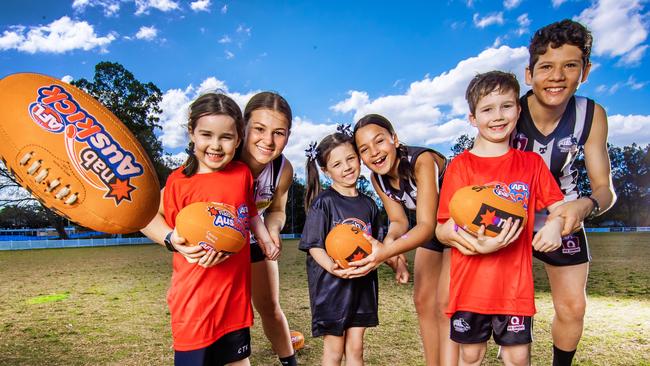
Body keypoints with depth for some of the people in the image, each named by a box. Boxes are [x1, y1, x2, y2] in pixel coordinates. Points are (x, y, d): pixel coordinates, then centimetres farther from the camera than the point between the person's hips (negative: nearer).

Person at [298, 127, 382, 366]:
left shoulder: (368, 205, 7)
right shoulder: (323, 203, -10)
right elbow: (314, 246, -12)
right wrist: (332, 267, -29)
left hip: (362, 283, 5)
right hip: (331, 284, -4)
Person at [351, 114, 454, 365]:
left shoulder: (422, 161, -34)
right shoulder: (377, 178, -13)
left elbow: (427, 225, -38)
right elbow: (399, 220, -14)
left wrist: (386, 252, -54)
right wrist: (390, 241, -38)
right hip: (434, 229, 7)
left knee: (445, 304, -14)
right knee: (422, 300, 9)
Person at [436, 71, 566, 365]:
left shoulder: (531, 163, 5)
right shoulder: (460, 165, -5)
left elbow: (558, 206, 8)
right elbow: (442, 229, -8)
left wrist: (555, 225, -15)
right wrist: (476, 243, -26)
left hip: (515, 283, 2)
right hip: (470, 282, -1)